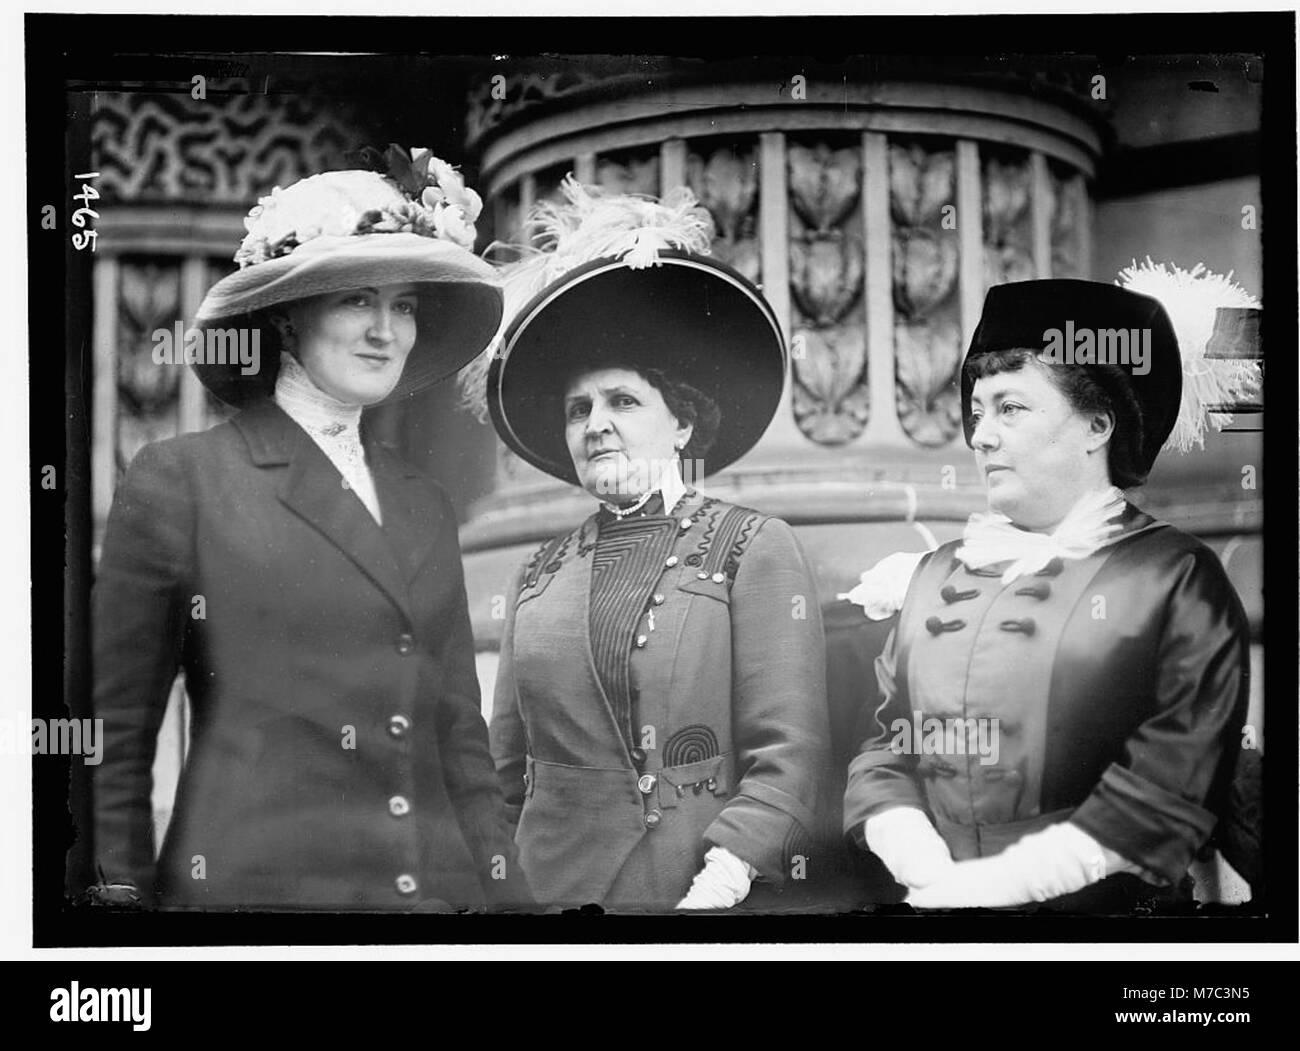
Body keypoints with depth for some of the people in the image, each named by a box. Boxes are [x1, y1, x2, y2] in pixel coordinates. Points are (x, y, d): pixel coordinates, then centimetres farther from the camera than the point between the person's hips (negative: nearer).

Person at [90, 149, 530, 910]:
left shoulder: (428, 508, 11)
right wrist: (122, 891, -5)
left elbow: (461, 738, 12)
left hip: (441, 886, 5)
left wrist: (509, 896, 6)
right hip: (252, 882, -4)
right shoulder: (179, 480, -3)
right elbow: (115, 738, -2)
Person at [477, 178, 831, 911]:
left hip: (698, 888, -3)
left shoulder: (756, 550, -3)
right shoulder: (542, 575, 8)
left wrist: (718, 886, -20)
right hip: (550, 891, 4)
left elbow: (788, 757, -10)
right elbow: (505, 767, 12)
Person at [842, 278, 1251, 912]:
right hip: (937, 901, 3)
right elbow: (886, 751, 5)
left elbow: (1171, 789, -13)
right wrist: (929, 871, -13)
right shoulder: (938, 574, 8)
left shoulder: (1176, 577, -6)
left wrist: (992, 882, -18)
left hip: (1107, 908, -3)